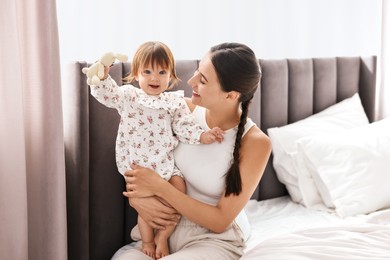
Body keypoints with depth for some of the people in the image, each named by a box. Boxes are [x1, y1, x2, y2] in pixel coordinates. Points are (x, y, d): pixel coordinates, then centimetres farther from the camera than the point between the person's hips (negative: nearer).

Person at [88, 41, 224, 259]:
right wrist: (102, 75, -25)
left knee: (179, 190, -14)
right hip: (138, 163, -2)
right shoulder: (128, 96, 5)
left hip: (167, 162, 2)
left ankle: (162, 237, 8)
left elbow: (185, 127, 2)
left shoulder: (175, 101, 7)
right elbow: (106, 93, -7)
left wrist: (203, 135, -14)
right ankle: (147, 241, 19)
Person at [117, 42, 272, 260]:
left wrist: (159, 186, -20)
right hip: (165, 230, 3)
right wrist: (136, 195, -16)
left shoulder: (256, 143, -15)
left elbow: (220, 221, -14)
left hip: (215, 239, -3)